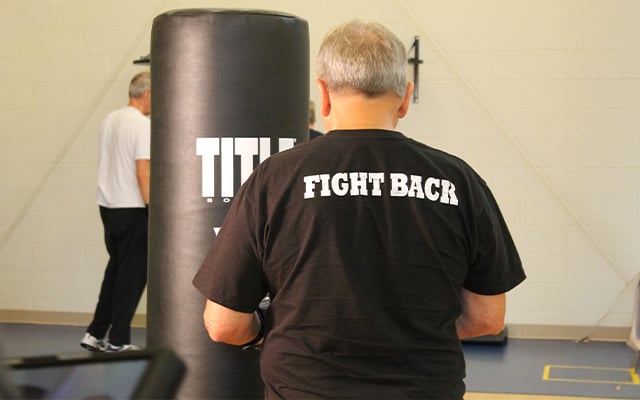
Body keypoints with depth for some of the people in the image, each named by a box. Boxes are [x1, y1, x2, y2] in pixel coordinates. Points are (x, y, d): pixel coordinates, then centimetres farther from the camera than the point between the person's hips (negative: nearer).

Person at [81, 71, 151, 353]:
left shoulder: (110, 120, 12)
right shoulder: (142, 125, -16)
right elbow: (143, 173, -21)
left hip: (108, 204, 9)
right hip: (132, 208, -9)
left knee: (116, 270, 18)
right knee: (132, 274, 1)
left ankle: (96, 334, 18)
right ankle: (118, 340, 6)